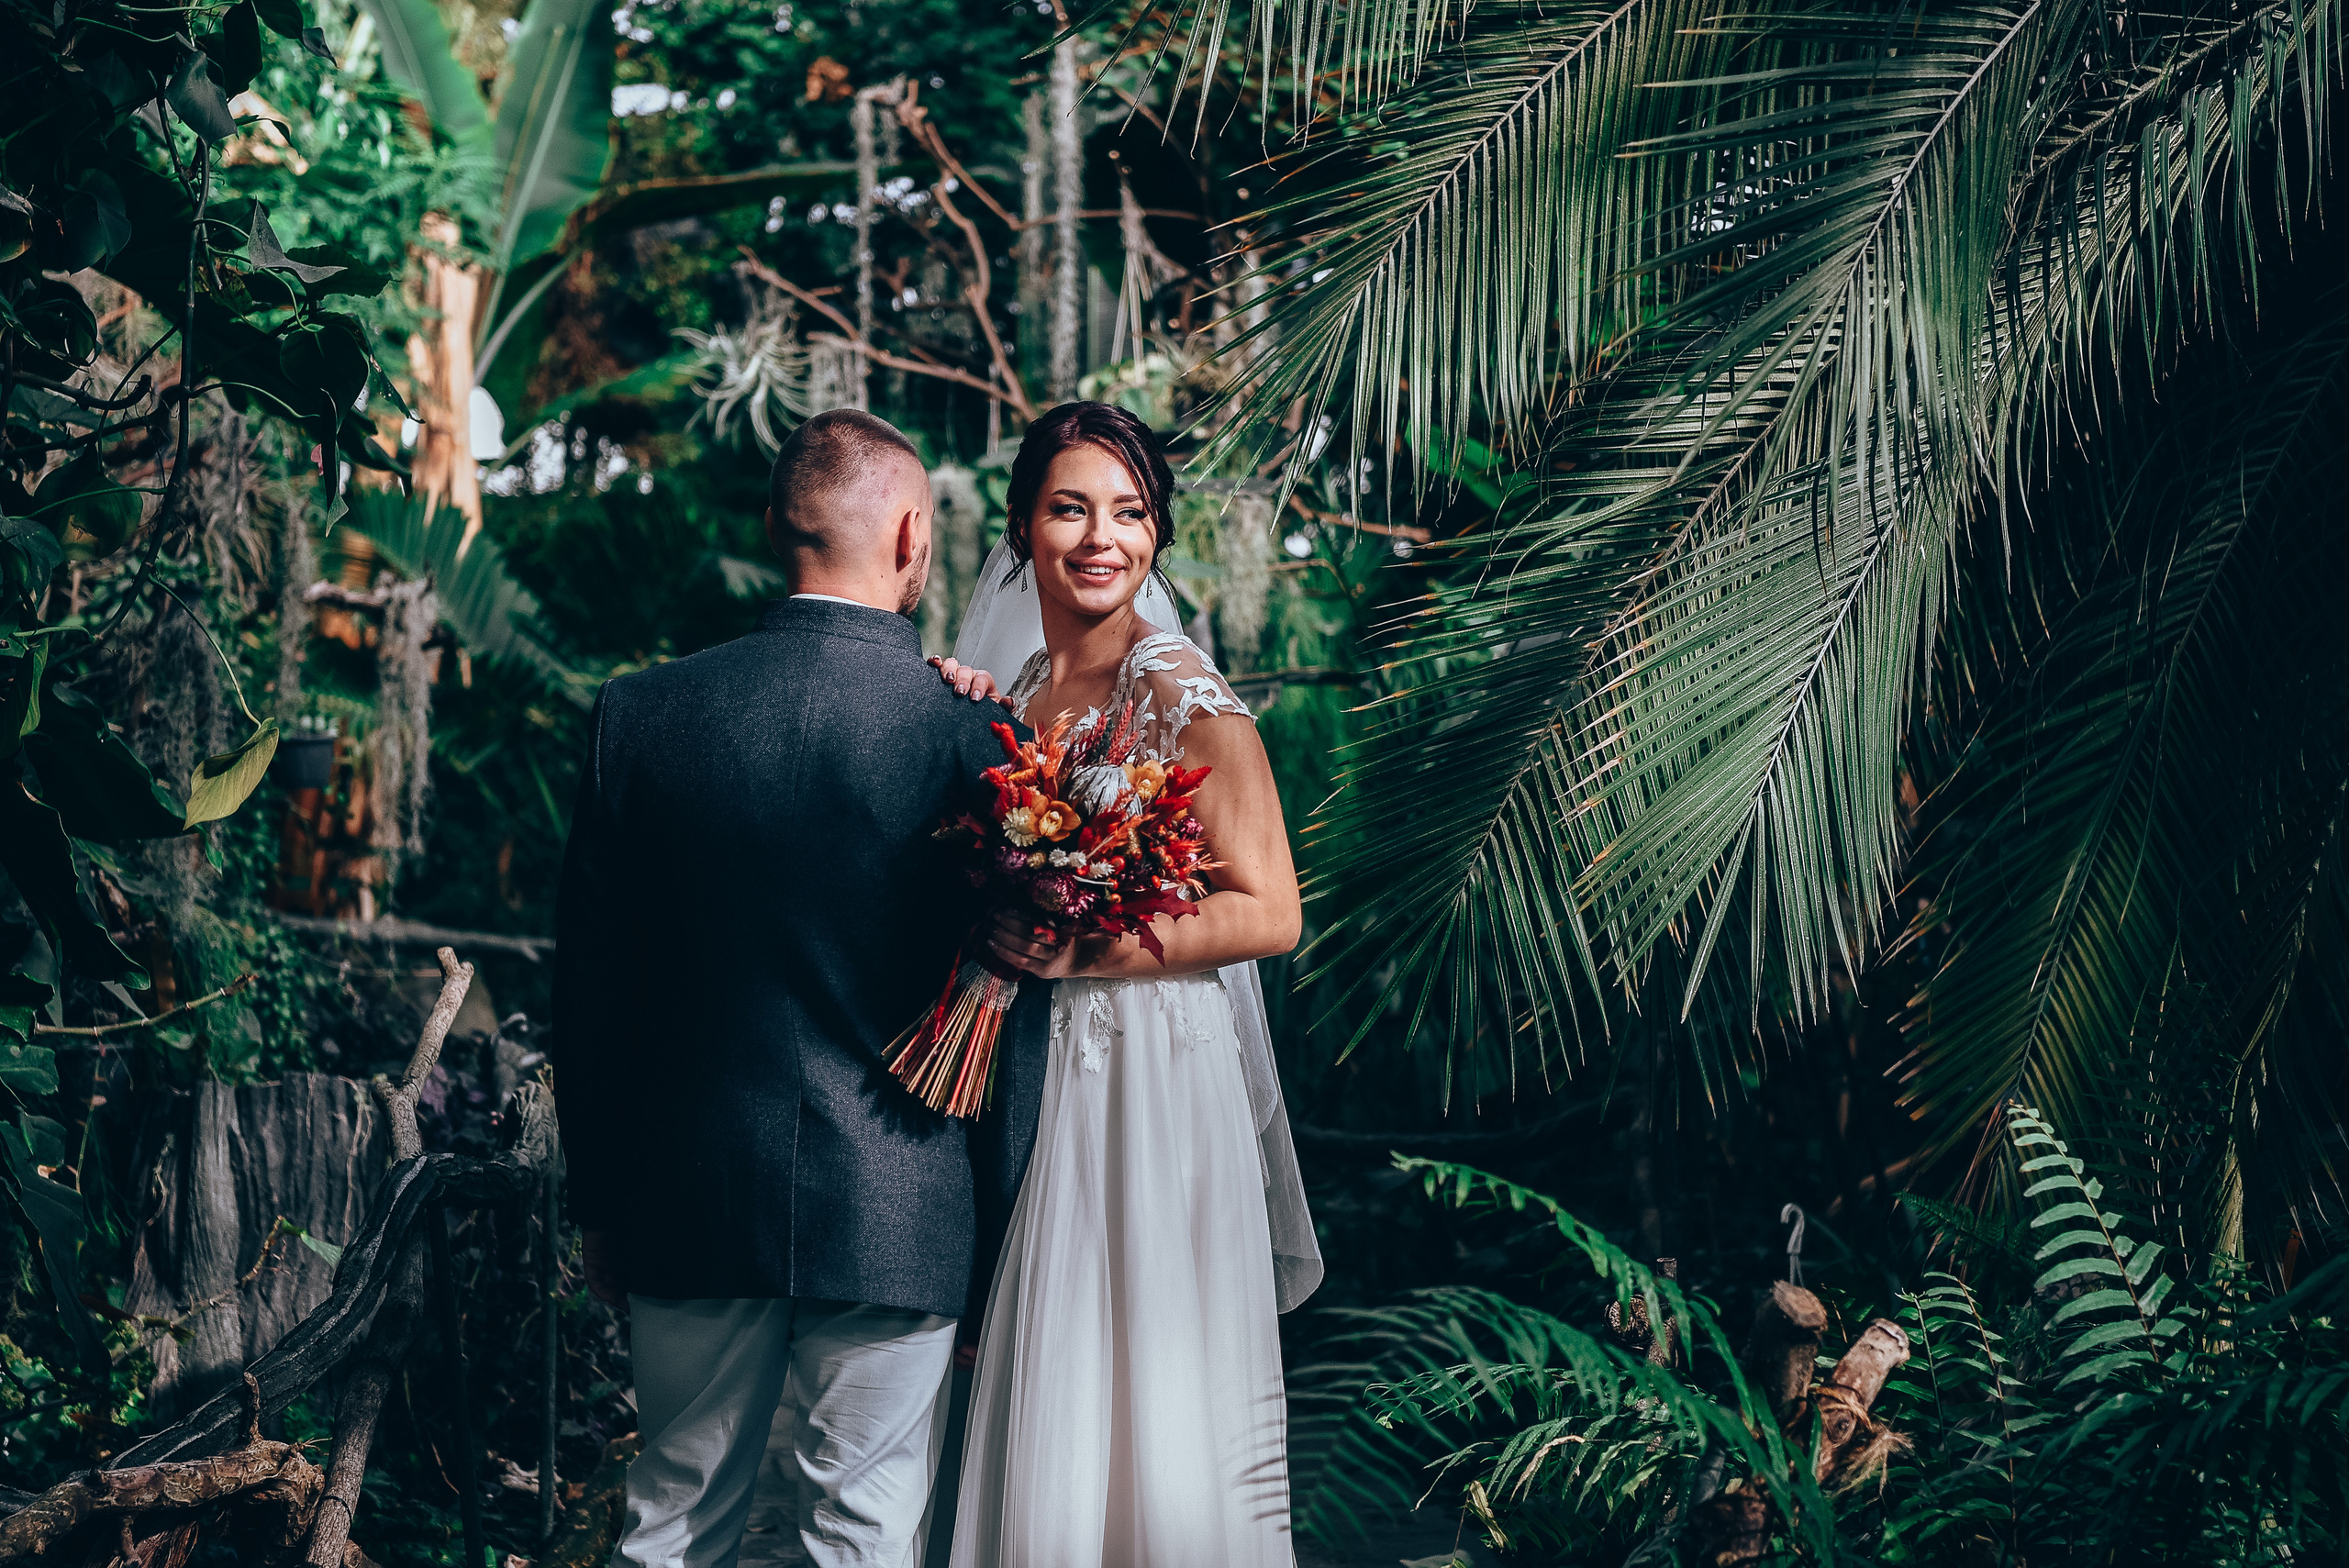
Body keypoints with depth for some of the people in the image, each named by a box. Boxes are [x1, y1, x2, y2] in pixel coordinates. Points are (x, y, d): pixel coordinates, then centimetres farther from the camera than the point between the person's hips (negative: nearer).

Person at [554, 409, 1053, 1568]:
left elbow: (590, 987, 3)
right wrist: (996, 1249, 5)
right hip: (899, 1218, -2)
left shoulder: (639, 713, -4)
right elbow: (1013, 1016, -6)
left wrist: (600, 1203, 14)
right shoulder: (975, 739, -11)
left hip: (689, 1209, 3)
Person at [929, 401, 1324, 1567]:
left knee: (1151, 1414, -1)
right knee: (1041, 1419, 9)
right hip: (1037, 1086, 6)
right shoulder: (1018, 695, 11)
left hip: (1155, 1079, -6)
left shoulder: (1182, 695, -10)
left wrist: (1080, 953, -19)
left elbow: (1269, 913, -13)